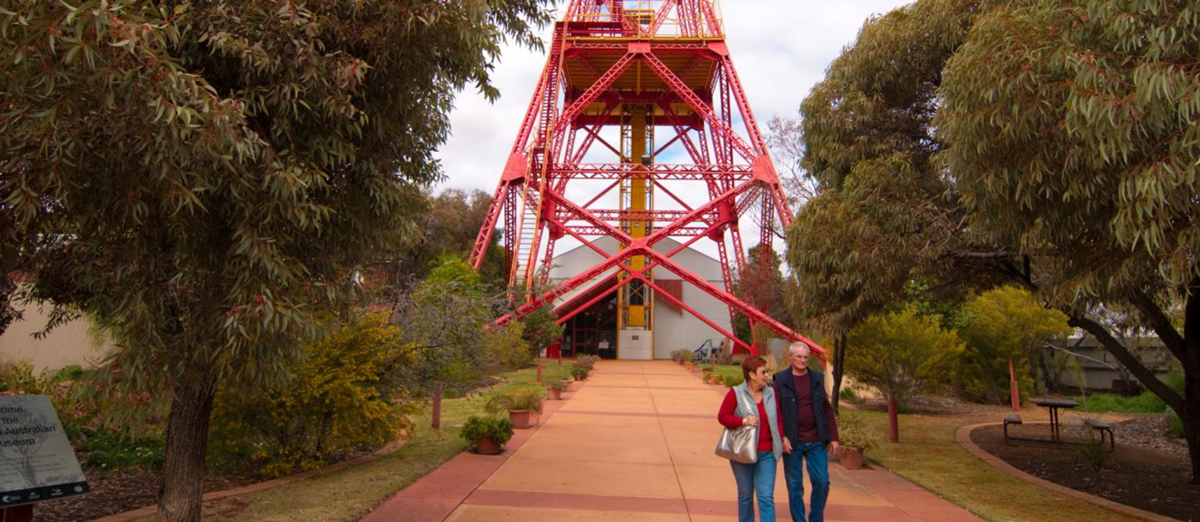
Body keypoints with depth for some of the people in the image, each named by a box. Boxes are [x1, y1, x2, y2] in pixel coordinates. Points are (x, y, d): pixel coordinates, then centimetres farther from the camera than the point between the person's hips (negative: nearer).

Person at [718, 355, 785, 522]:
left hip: (767, 454, 2)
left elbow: (778, 419, 12)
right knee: (745, 495, 12)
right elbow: (722, 416, -9)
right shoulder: (736, 393, -8)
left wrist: (781, 439, 1)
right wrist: (743, 421, -22)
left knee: (766, 496, -4)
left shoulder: (770, 393, 5)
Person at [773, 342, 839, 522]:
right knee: (794, 486, 6)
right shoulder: (781, 380, -3)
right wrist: (781, 437, -13)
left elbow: (827, 409, 10)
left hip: (816, 442, 3)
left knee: (822, 482, 2)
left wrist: (833, 437, 5)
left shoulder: (817, 378, 7)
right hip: (792, 443, -2)